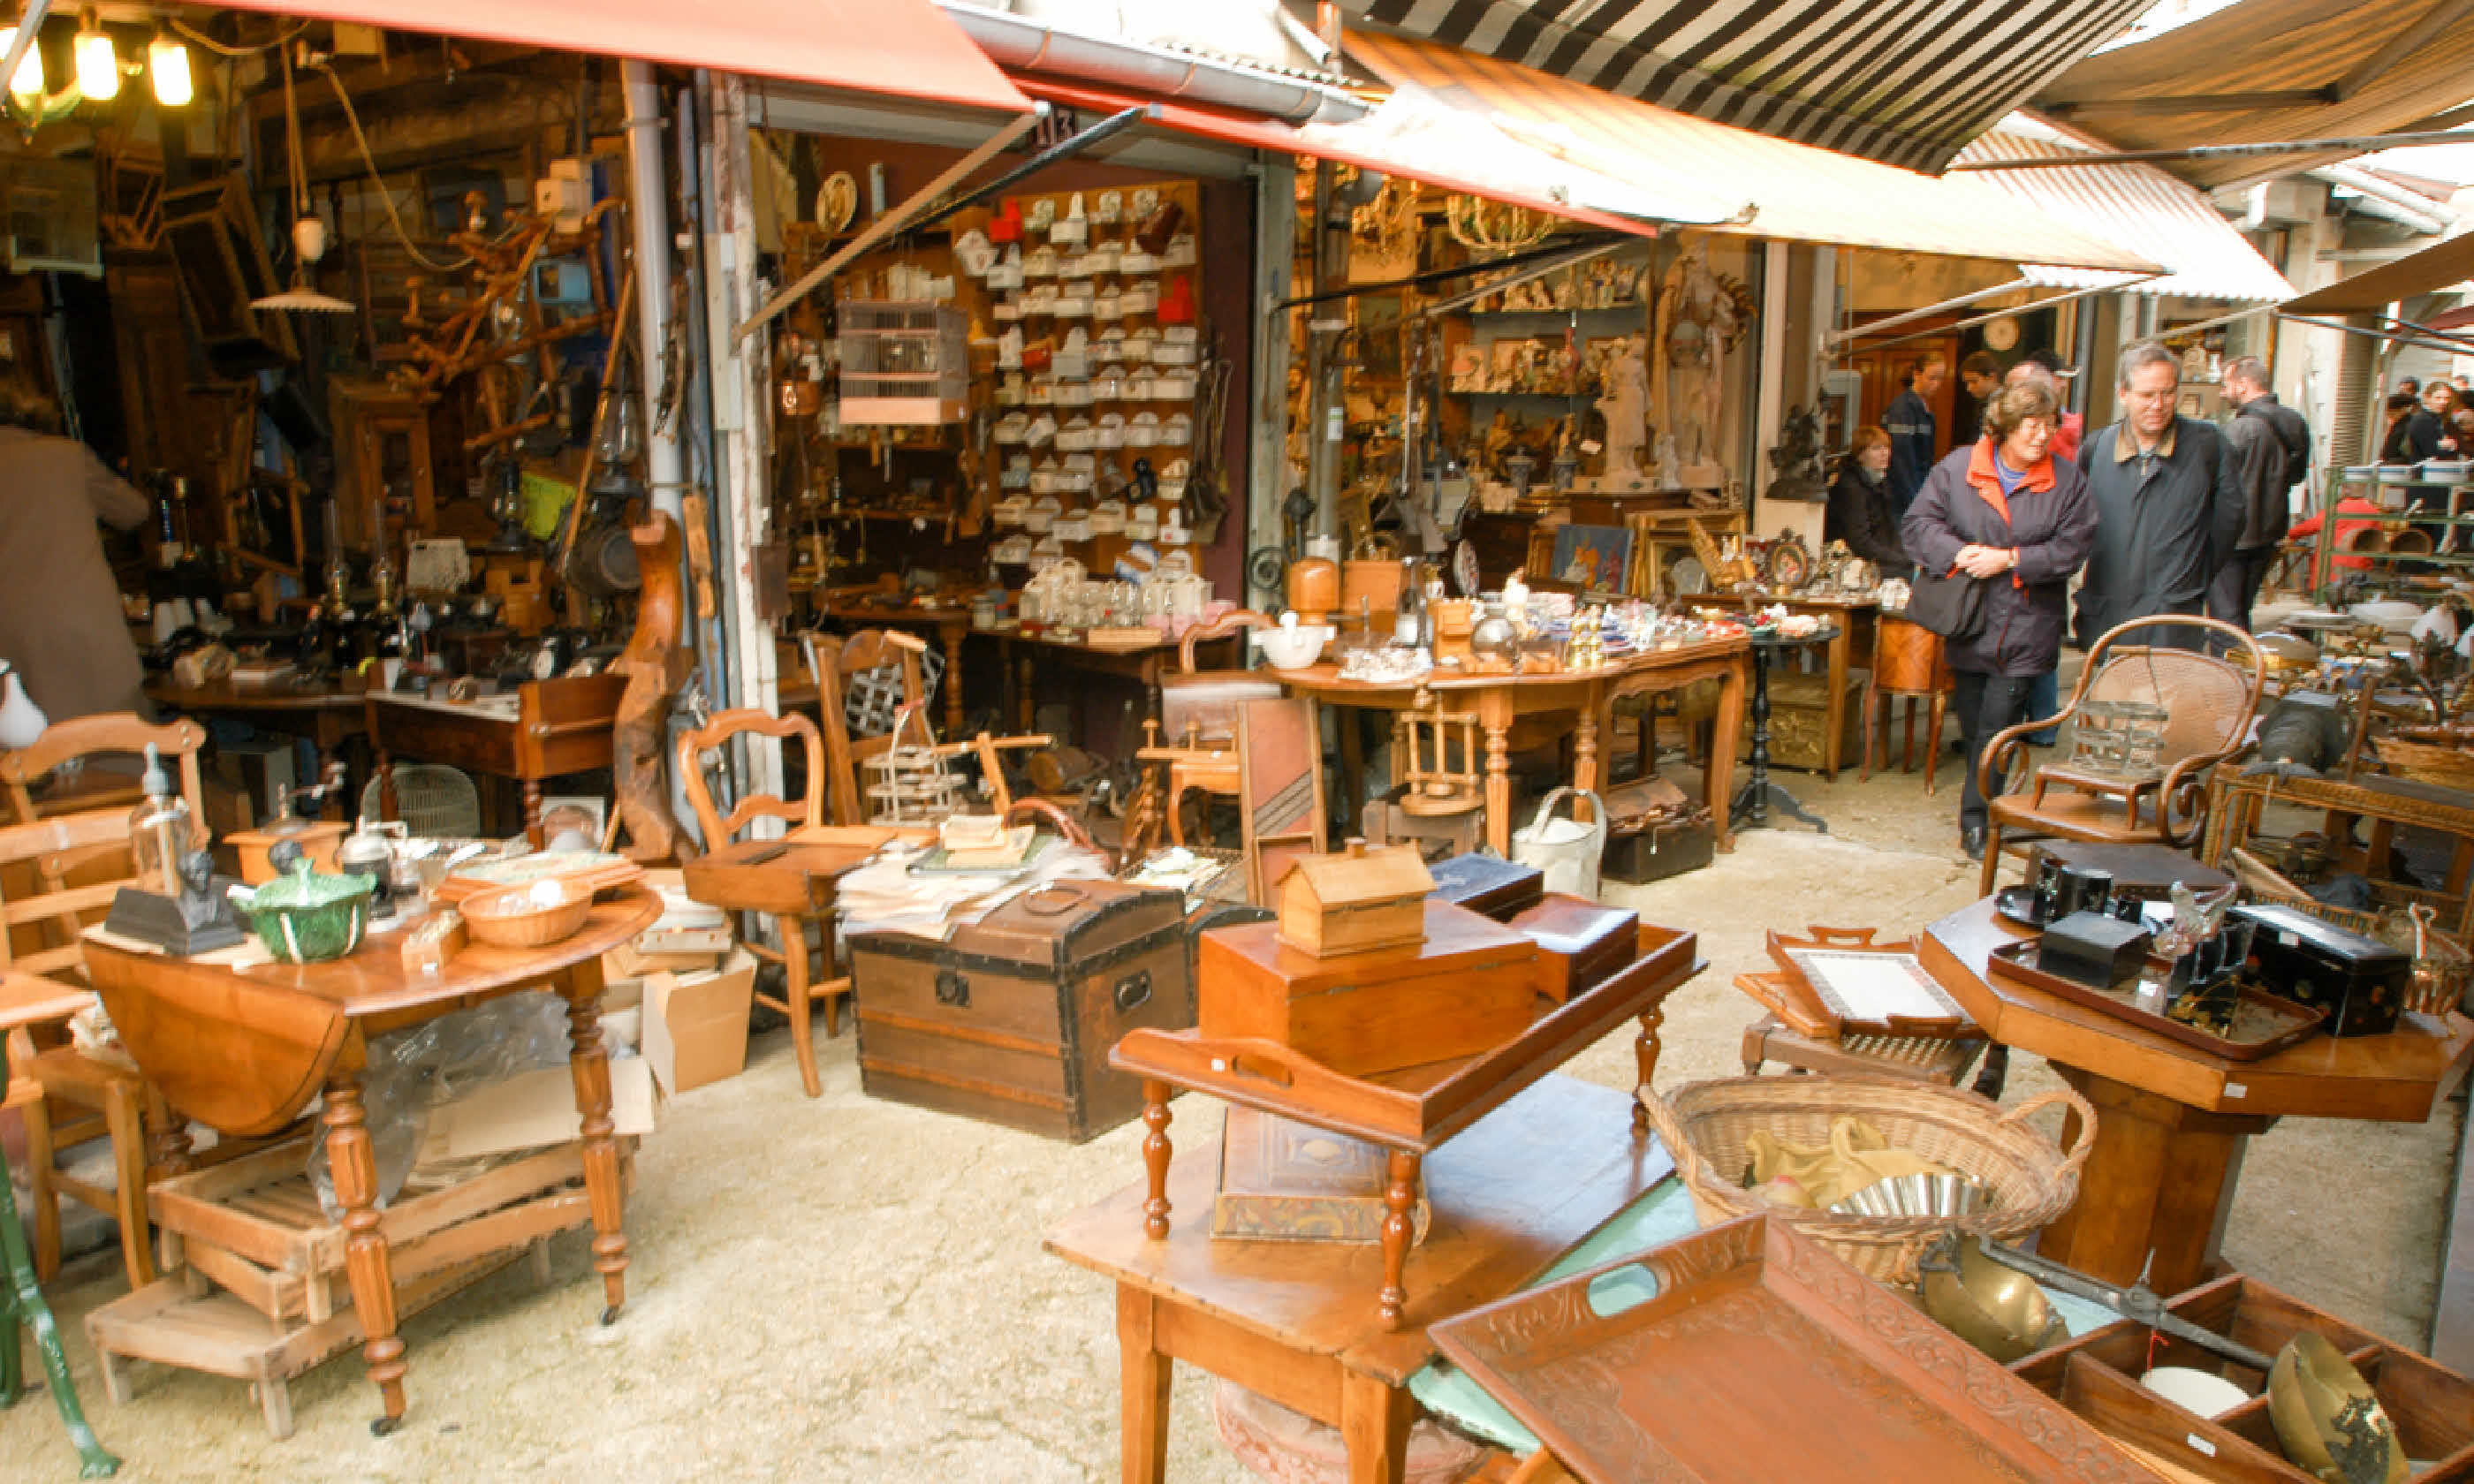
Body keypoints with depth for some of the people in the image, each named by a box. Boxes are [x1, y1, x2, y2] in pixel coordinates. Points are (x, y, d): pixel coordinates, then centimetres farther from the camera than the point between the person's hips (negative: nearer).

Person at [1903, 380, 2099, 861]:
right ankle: (1982, 794, 34)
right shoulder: (1957, 467, -1)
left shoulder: (2068, 481, -2)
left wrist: (2010, 559, -17)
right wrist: (1958, 553, -20)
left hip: (2026, 628, -1)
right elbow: (1918, 522, -4)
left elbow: (2072, 548, -7)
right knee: (1971, 725, 13)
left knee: (1997, 727, -6)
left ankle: (1976, 818, 2)